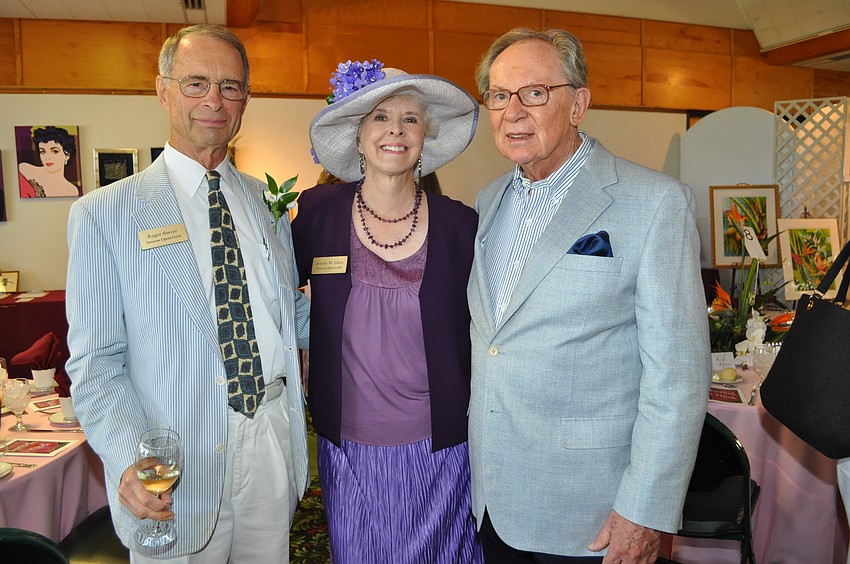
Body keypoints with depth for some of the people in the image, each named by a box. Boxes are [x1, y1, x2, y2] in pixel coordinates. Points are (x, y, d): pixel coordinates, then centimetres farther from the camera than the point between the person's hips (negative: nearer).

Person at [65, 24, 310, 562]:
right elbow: (95, 361, -7)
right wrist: (129, 458, -22)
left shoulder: (268, 202, 8)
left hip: (273, 438, 4)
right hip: (179, 463, -3)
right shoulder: (104, 213, -5)